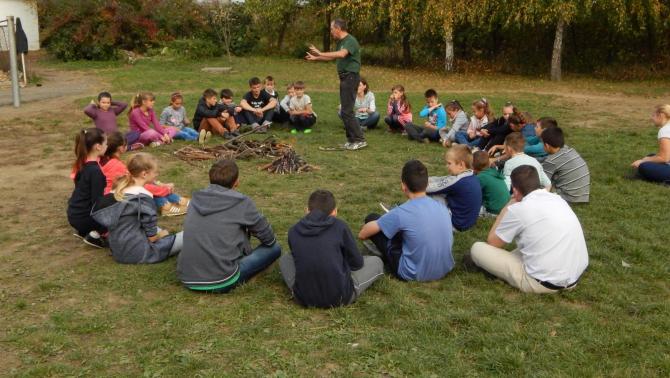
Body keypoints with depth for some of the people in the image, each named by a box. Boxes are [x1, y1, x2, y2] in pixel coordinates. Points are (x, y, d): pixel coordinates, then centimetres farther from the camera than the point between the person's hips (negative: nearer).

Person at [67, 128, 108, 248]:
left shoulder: (82, 164, 2)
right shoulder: (95, 171, -24)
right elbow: (97, 202, -21)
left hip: (75, 213, 8)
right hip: (82, 217, -8)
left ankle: (84, 231, 17)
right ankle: (94, 235, -4)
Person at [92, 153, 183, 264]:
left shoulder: (119, 191, 5)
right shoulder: (144, 197, -18)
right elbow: (152, 236, -15)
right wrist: (162, 234, 6)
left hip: (118, 251, 8)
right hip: (138, 252, -8)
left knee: (160, 231, 30)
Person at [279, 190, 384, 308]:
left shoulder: (293, 231, 4)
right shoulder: (339, 226, -3)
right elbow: (357, 263, 6)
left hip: (303, 298, 3)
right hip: (339, 298, -2)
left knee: (285, 259, 29)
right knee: (376, 262, 19)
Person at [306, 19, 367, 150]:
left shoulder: (350, 41, -15)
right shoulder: (340, 42, 15)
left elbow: (342, 54, -34)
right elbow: (334, 57, 31)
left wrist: (321, 53, -34)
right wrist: (316, 58, 34)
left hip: (351, 77, -10)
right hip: (344, 78, 10)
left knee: (347, 111, -12)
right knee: (346, 110, 11)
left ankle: (360, 140, -9)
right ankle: (351, 139, 17)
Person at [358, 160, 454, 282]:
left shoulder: (401, 213, -20)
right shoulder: (442, 207, -3)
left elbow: (362, 234, -8)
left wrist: (364, 233, 19)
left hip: (415, 274, -6)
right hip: (445, 270, 6)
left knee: (371, 218, 2)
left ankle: (386, 258, 19)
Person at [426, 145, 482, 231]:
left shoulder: (457, 182, -25)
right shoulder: (471, 177, 1)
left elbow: (429, 188, -17)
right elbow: (442, 180, 9)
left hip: (457, 224, -9)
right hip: (469, 221, 9)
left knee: (430, 195, -7)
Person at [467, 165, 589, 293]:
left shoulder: (518, 209, -11)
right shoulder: (558, 199, 7)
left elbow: (492, 242, 3)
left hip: (544, 283, -7)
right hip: (575, 279, 7)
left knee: (477, 248, 0)